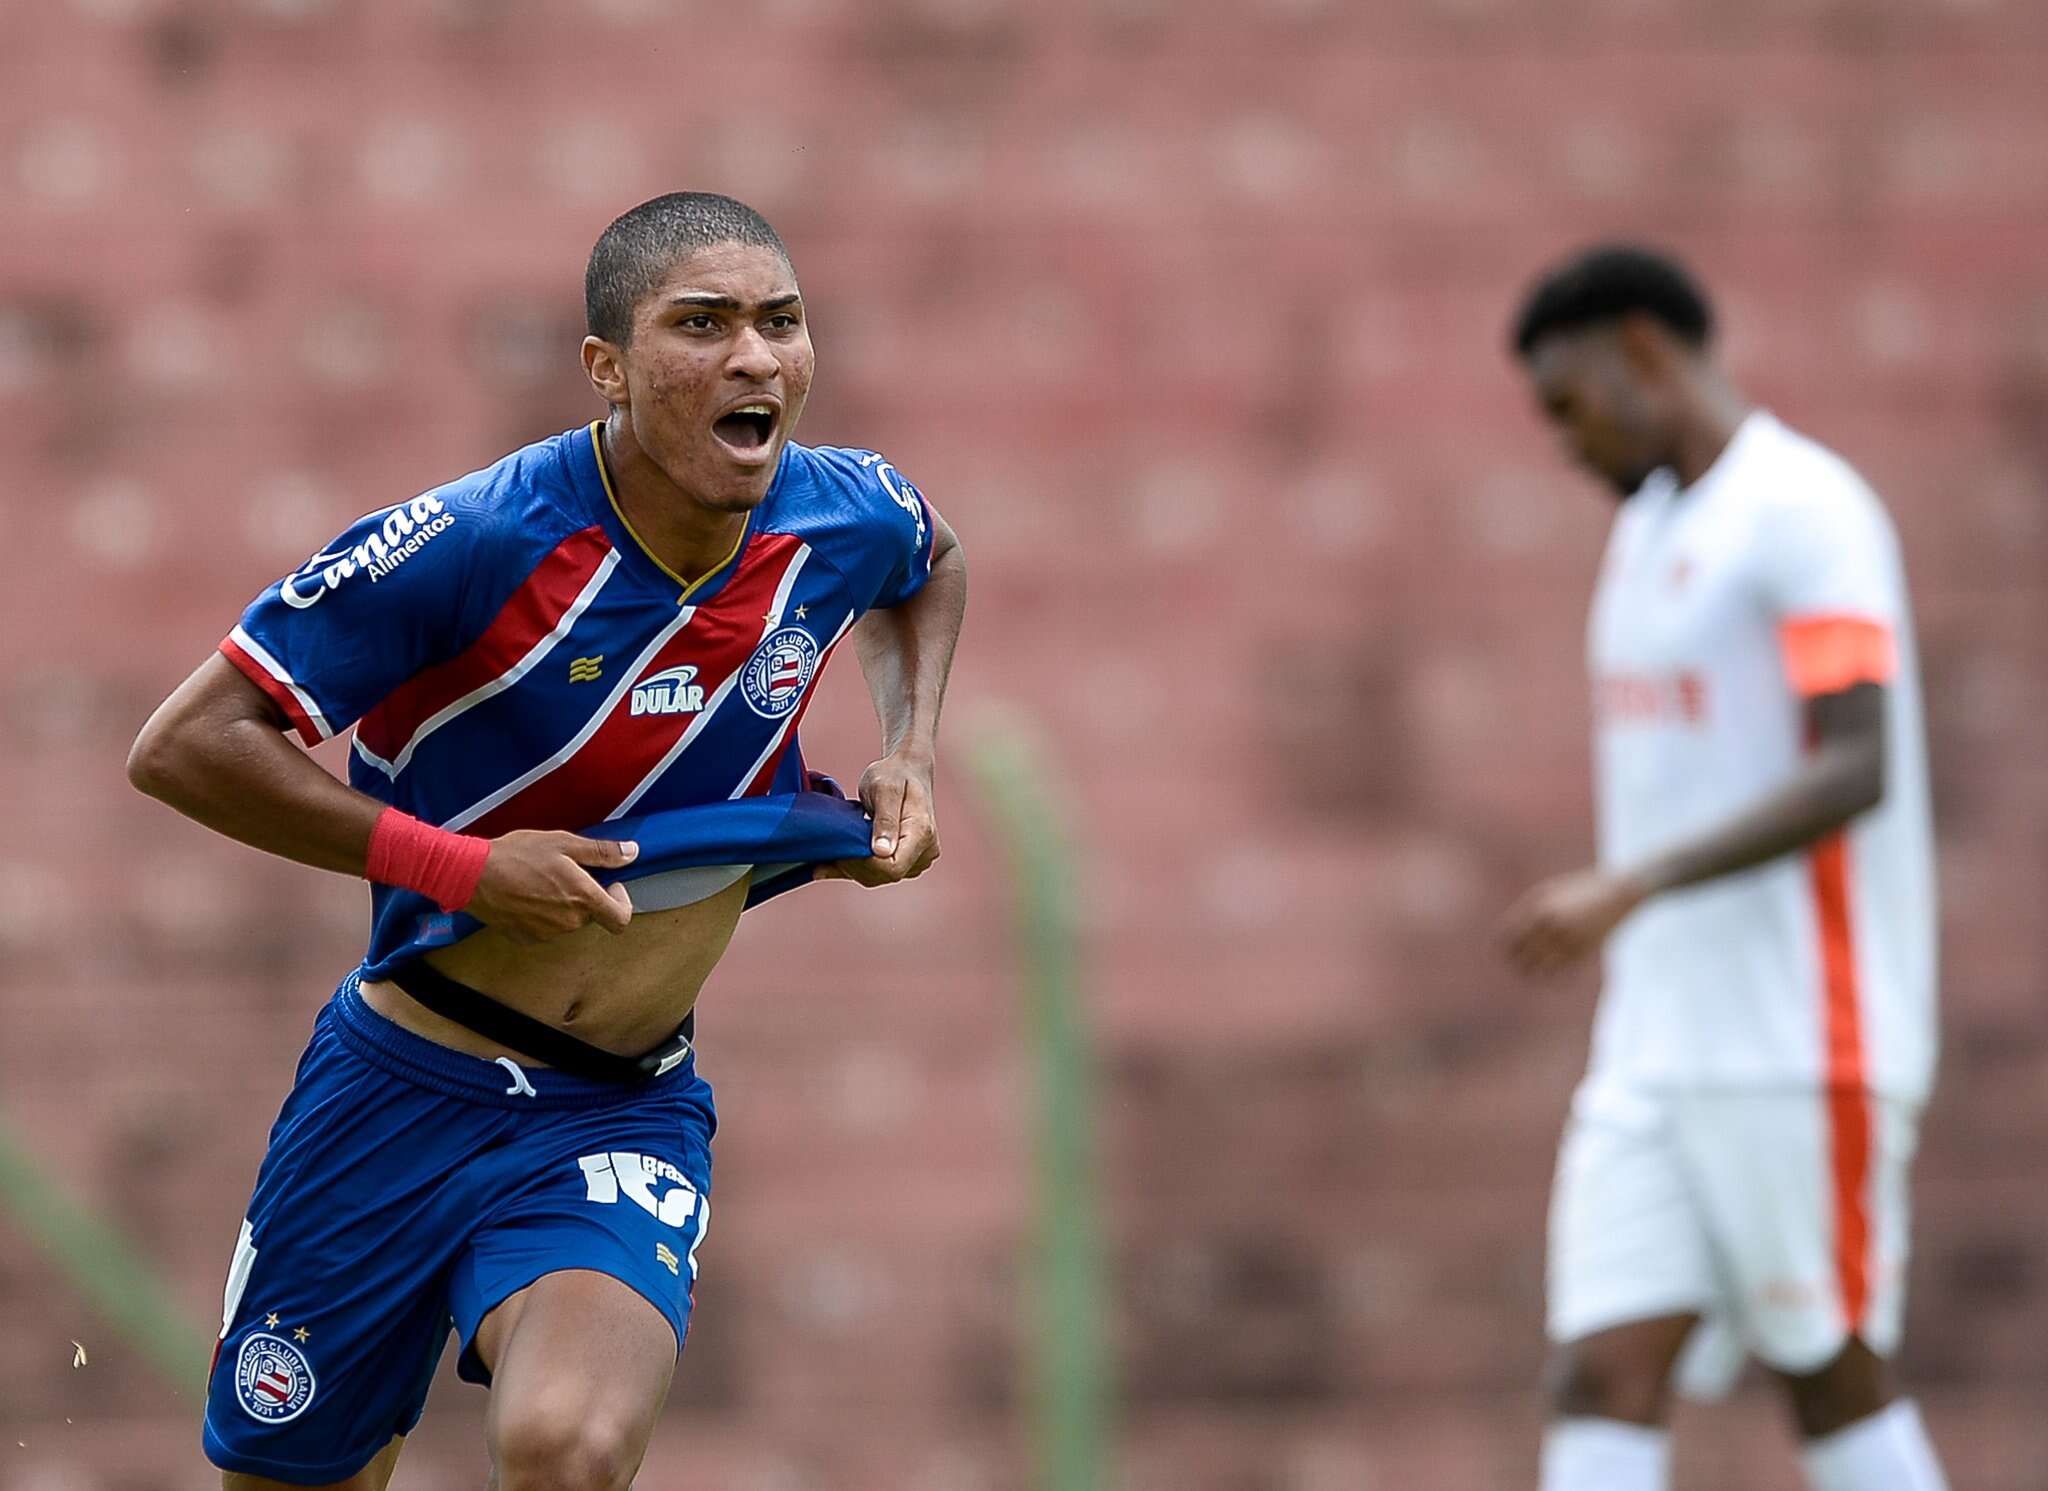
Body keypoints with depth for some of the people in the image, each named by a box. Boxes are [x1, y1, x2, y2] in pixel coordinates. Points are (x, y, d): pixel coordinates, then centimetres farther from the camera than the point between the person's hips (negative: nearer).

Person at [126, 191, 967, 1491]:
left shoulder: (845, 518, -6)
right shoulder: (478, 544, -21)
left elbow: (933, 566, 22)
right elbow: (186, 747, -19)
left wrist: (910, 755, 4)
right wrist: (463, 867, -23)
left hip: (629, 1113, 1)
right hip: (407, 1089, -1)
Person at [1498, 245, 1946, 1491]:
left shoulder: (1807, 510, -10)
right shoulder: (1651, 526, 19)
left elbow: (1856, 771, -20)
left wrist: (1627, 889, -28)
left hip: (1800, 1048, -8)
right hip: (1653, 1059, 8)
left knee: (1835, 1378, 0)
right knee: (1604, 1382, -5)